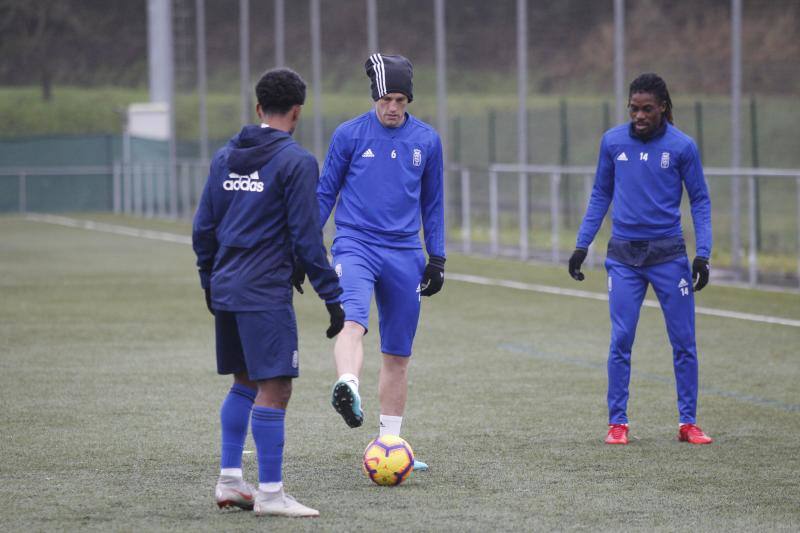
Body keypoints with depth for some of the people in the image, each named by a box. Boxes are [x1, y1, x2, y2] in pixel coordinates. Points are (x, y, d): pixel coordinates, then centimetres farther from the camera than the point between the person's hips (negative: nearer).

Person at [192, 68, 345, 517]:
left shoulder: (225, 156, 12)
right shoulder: (296, 161, -9)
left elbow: (203, 227, 15)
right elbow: (307, 238, -12)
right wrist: (333, 297, -9)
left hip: (226, 290, 8)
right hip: (267, 294, -8)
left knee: (245, 383, 18)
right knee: (274, 389, -5)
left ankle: (230, 480, 18)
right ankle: (270, 493, -5)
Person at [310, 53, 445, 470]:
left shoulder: (426, 141, 8)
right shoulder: (350, 135, 0)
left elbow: (432, 203, 16)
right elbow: (325, 193, 8)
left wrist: (437, 258, 13)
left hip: (404, 255, 3)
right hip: (355, 244, -3)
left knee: (398, 354, 7)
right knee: (353, 321, -31)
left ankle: (390, 443, 16)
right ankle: (347, 388, -56)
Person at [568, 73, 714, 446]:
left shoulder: (682, 146, -4)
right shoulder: (612, 142, 2)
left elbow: (699, 201, 2)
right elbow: (601, 195, 13)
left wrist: (703, 253, -7)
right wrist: (582, 245, 8)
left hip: (668, 254, -1)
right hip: (624, 255, 1)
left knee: (684, 342, 1)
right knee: (620, 342, -2)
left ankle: (688, 422, 10)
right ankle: (617, 423, 5)